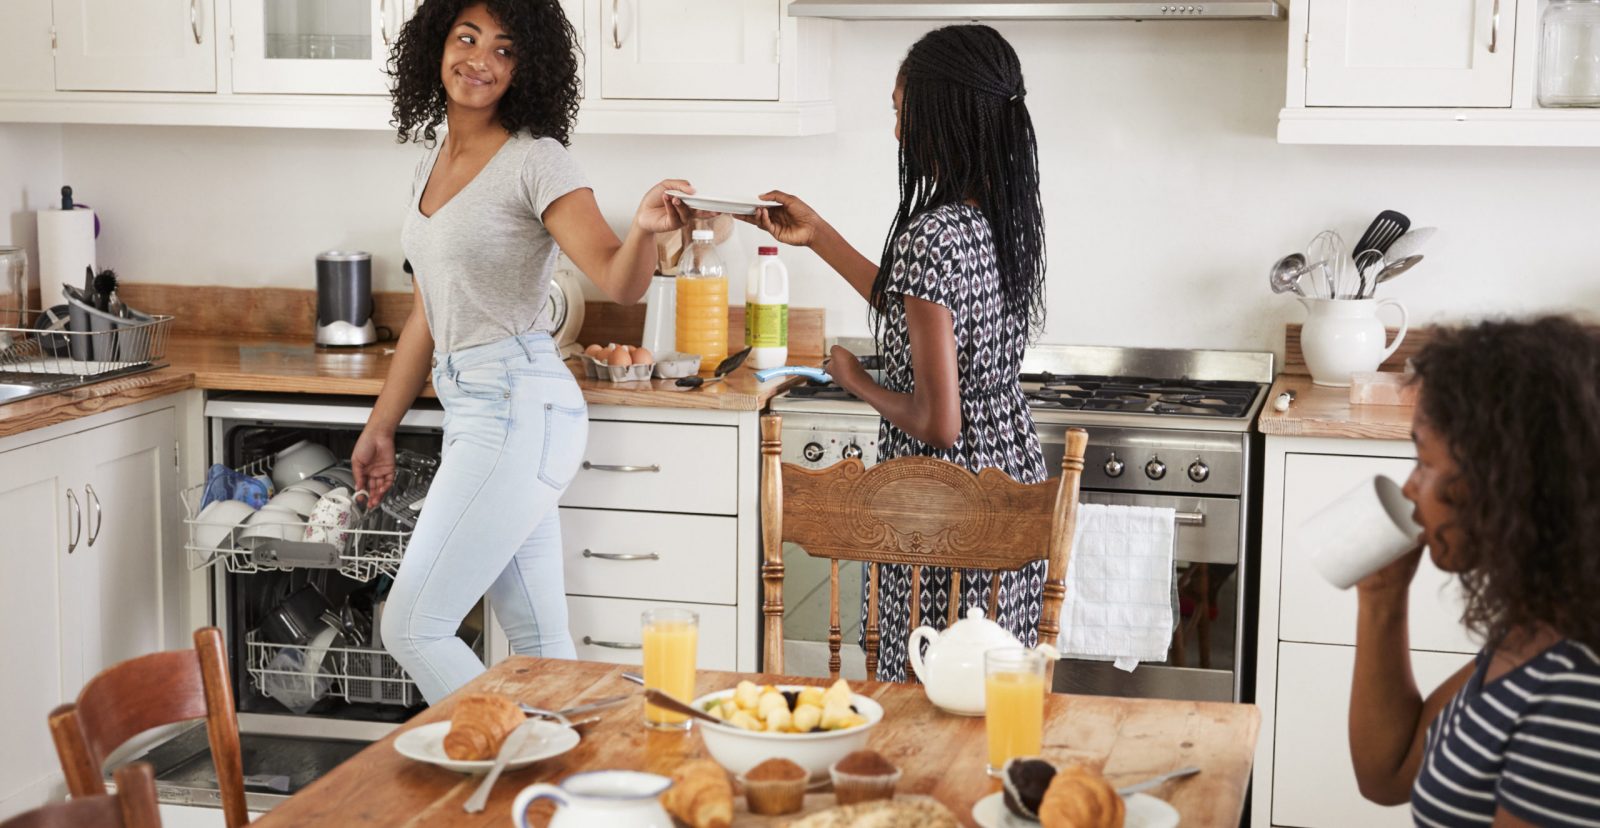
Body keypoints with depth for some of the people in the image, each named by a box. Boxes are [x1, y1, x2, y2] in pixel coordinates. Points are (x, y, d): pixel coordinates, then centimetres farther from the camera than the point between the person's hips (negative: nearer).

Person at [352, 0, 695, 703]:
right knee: (539, 642, 10)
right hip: (472, 409, 8)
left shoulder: (535, 162, -9)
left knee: (412, 628, -7)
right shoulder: (434, 161, 14)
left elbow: (619, 283, -20)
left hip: (519, 412, -8)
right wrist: (381, 427, 23)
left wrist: (645, 228, -41)